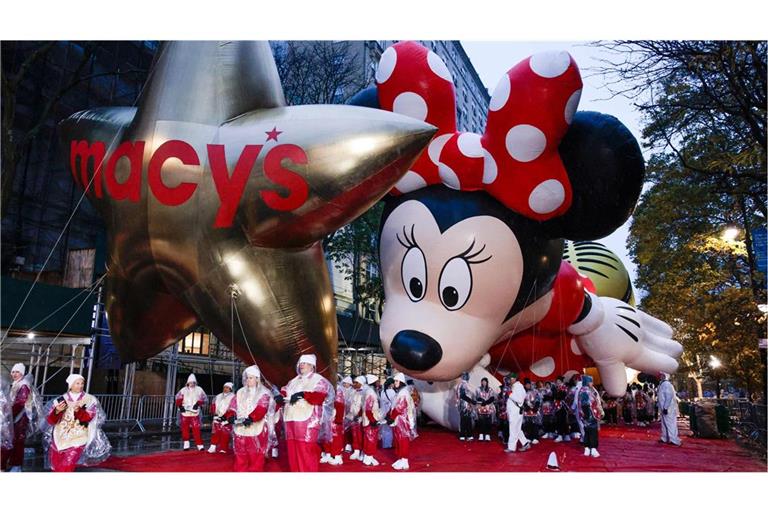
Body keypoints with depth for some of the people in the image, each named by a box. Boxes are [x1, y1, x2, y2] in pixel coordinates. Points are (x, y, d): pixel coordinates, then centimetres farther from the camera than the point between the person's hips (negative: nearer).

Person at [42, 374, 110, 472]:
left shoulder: (90, 400, 1)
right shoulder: (61, 400, 5)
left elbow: (89, 417, -12)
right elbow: (50, 420, -1)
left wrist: (78, 410, -30)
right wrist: (57, 411, -21)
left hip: (78, 439, -3)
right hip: (59, 439, 3)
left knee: (66, 467, -15)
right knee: (56, 468, 9)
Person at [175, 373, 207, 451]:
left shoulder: (199, 390, 6)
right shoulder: (183, 390, 8)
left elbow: (204, 398, 4)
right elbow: (178, 398, 7)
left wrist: (198, 403, -10)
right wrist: (180, 406, -6)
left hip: (195, 413, -2)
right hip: (185, 412, 2)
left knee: (196, 428, -9)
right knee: (185, 428, 4)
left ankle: (199, 445, -6)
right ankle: (186, 443, 19)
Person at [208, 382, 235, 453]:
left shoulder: (233, 397, -5)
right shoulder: (218, 397, 16)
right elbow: (213, 405, 17)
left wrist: (226, 417, -19)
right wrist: (214, 413, 1)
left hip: (226, 419, -5)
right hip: (217, 418, 5)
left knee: (225, 434, -5)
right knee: (215, 433, 4)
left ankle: (223, 448, 1)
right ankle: (213, 447, 7)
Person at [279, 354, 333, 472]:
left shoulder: (318, 380, 1)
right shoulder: (294, 381, 21)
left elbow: (320, 397, -13)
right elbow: (284, 392, 17)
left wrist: (303, 394, -23)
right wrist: (281, 397, -7)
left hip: (307, 421, -6)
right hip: (291, 420, 6)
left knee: (305, 451, -7)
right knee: (292, 449, 8)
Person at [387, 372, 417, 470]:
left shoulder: (404, 392, -15)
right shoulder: (398, 392, 14)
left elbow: (400, 407, -19)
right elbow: (393, 406, 17)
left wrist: (391, 417, -14)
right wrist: (389, 415, 3)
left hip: (402, 421, -9)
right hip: (397, 421, 9)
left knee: (403, 441, -6)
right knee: (398, 441, 13)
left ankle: (404, 462, -2)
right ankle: (400, 459, 21)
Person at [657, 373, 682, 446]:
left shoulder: (666, 384, -16)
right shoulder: (662, 384, 14)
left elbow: (669, 396, -23)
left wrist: (665, 407, -24)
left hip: (668, 409, -10)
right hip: (664, 408, 10)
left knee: (670, 424, -7)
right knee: (664, 424, 14)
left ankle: (675, 441, -5)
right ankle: (664, 438, 21)